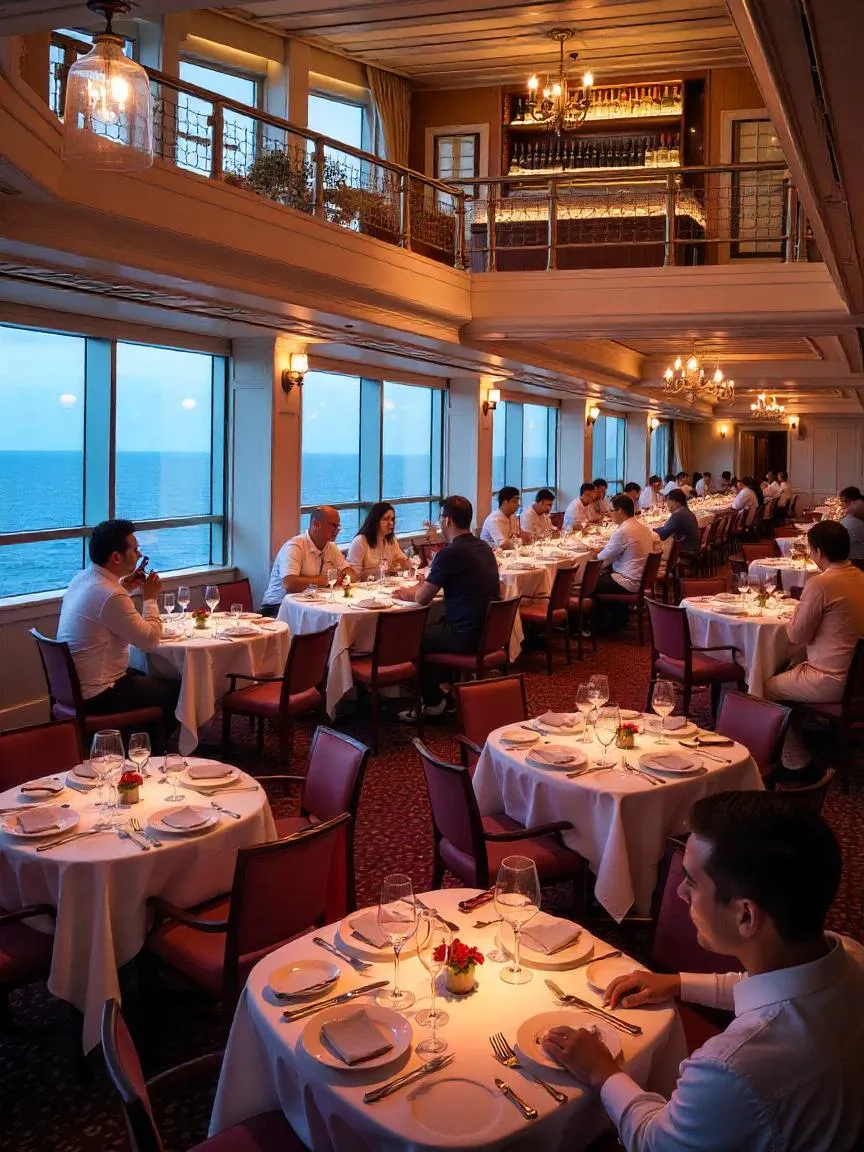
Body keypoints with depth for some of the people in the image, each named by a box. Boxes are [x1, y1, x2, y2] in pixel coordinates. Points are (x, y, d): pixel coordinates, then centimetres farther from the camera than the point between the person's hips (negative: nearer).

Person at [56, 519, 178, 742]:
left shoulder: (80, 579, 2)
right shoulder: (110, 596, -28)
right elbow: (151, 641, -21)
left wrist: (123, 586, 10)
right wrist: (150, 598, -8)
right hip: (97, 697, -10)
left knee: (153, 679, 28)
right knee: (176, 689, 7)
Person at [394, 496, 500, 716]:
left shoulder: (450, 554, -17)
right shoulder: (484, 548, 9)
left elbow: (422, 599, -10)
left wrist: (408, 593, 12)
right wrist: (427, 584, 21)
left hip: (466, 637, -9)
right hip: (488, 632, 9)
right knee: (434, 628, 26)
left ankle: (433, 701, 21)